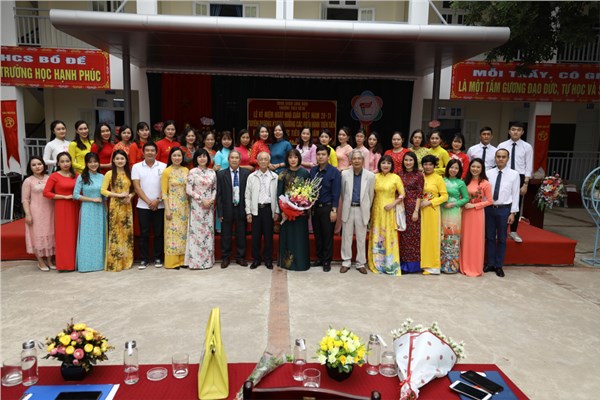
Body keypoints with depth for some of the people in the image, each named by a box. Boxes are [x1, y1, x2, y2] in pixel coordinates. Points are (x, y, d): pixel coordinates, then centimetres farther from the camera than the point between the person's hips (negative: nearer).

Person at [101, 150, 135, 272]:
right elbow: (103, 190, -8)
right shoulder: (109, 174, -3)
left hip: (127, 206, 4)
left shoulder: (129, 173, 11)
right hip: (115, 206, -4)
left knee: (127, 232, 7)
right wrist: (119, 195, -16)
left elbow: (133, 189, 15)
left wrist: (130, 196, -6)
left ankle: (126, 260, 16)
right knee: (115, 233, -2)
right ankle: (114, 262, 5)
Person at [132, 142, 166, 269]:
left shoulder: (163, 166, 3)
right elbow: (137, 187, -1)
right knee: (144, 233, 4)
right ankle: (144, 259, 13)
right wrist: (149, 202, -9)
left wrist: (158, 200, -12)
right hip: (143, 206, 0)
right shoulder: (137, 167, 4)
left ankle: (158, 258, 15)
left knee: (159, 233, 4)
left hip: (159, 206, 0)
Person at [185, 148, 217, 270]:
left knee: (208, 231, 6)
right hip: (196, 205, -4)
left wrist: (211, 200, -7)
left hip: (209, 205, 4)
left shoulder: (212, 172, 9)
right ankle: (195, 260, 5)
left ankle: (207, 259, 15)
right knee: (196, 231, -3)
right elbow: (188, 190, -7)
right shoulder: (192, 172, -2)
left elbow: (215, 188, 11)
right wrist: (202, 200, -12)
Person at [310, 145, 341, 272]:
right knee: (317, 234, 12)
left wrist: (334, 210, -14)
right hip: (314, 207, 4)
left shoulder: (334, 172, -6)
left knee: (327, 235, 4)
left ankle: (327, 261, 15)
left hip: (327, 208, -4)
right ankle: (319, 258, 25)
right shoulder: (313, 171, 7)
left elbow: (336, 193, -9)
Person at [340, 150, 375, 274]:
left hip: (362, 210, 0)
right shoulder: (344, 174, -1)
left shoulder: (370, 176, -3)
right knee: (346, 236, 7)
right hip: (348, 209, 1)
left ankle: (361, 263, 19)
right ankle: (346, 262, 19)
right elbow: (342, 192, 8)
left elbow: (371, 195, 5)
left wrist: (367, 209, 10)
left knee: (361, 238, 7)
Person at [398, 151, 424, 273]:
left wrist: (416, 211, -12)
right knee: (403, 235, 7)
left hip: (413, 207, -4)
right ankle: (403, 263, 16)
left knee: (413, 235, 1)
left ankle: (412, 264, 11)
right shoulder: (400, 174, 8)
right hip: (401, 207, 4)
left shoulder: (419, 175, -2)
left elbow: (419, 195, -6)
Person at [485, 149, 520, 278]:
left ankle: (499, 266, 21)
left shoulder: (514, 174, -3)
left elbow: (515, 194, -3)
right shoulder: (488, 173, 1)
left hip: (504, 209, -1)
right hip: (489, 208, 2)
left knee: (502, 239, 9)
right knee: (489, 237, 10)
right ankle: (490, 263, 23)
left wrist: (513, 212, -5)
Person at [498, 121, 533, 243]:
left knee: (517, 205, 8)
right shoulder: (502, 145, 0)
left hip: (519, 177, 0)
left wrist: (525, 184, -7)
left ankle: (513, 232, 21)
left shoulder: (527, 147, 0)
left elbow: (528, 167, -1)